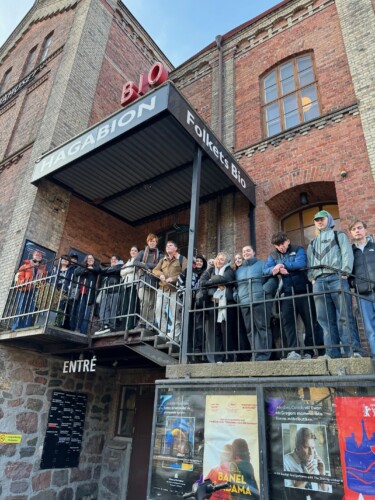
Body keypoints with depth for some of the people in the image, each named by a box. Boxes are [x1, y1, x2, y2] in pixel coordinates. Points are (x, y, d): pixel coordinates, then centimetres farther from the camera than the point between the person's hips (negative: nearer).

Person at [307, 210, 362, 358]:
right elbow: (309, 263, 22)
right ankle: (332, 352, -4)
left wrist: (344, 272, -10)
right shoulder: (312, 243, 31)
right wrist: (312, 278, 4)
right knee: (325, 318, -4)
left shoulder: (339, 235, 20)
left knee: (345, 316, -11)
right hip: (319, 281, 4)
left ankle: (353, 351, -11)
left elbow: (347, 253, 4)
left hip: (336, 278, -3)